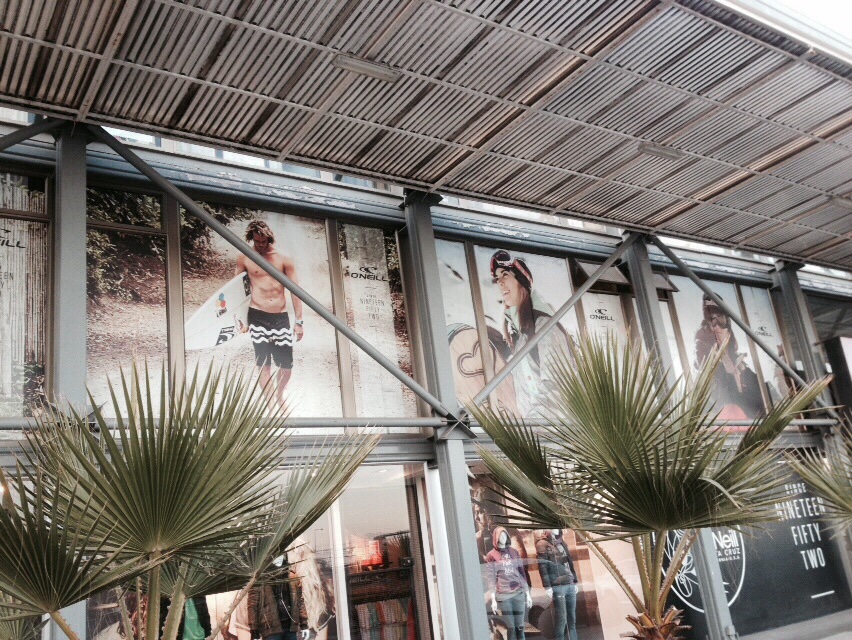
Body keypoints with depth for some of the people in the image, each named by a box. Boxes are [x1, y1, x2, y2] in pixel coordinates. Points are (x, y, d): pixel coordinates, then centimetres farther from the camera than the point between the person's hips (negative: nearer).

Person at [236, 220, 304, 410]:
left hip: (281, 317, 1)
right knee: (264, 364, -2)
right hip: (258, 317, -1)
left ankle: (280, 397, 31)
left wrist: (299, 321, -1)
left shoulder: (283, 258, 3)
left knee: (286, 365, 4)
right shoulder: (245, 258, 3)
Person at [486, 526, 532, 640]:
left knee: (520, 627, 1)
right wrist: (493, 599, -7)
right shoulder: (492, 555, 0)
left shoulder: (514, 552, 10)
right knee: (511, 628, -2)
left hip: (519, 594, 3)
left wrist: (528, 594, 10)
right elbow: (491, 578, -2)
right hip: (503, 596, -3)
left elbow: (522, 573, 13)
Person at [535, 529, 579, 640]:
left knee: (572, 619, 6)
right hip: (557, 586, -6)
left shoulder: (561, 542, 19)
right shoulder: (542, 544, -3)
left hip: (570, 585, 7)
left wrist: (575, 582, 16)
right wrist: (547, 587, -16)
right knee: (561, 620, -8)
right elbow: (542, 566, -10)